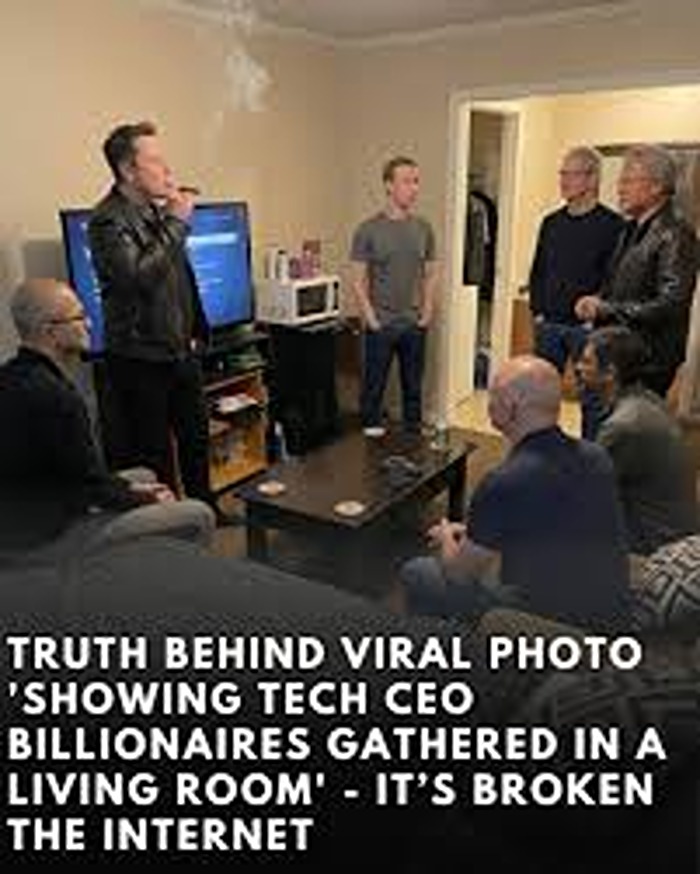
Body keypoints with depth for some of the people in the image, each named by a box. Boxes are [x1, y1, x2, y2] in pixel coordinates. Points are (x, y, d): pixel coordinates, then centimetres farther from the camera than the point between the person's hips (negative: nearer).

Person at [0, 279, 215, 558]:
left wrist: (130, 487, 8)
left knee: (145, 477, 26)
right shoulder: (55, 396, -27)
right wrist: (145, 498, 0)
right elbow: (93, 483, -18)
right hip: (48, 540, -10)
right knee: (199, 517, -8)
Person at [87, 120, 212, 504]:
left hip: (180, 351, 8)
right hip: (140, 358, -8)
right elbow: (140, 274, -31)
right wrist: (176, 223, -22)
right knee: (151, 452, 3)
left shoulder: (158, 211, 9)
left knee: (195, 436, 20)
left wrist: (195, 332, 18)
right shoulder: (108, 220, -15)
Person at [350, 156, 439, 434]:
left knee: (413, 388, 13)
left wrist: (427, 311, 2)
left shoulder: (424, 228, 6)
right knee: (374, 388, 5)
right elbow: (358, 280, -6)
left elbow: (430, 274, 12)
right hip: (381, 325, -4)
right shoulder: (369, 230, -6)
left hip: (414, 325, 4)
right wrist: (371, 318, -11)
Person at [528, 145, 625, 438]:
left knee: (591, 399, 3)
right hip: (548, 325, 5)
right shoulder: (551, 222, 11)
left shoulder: (612, 224, -6)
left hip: (587, 326, -5)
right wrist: (537, 311, 7)